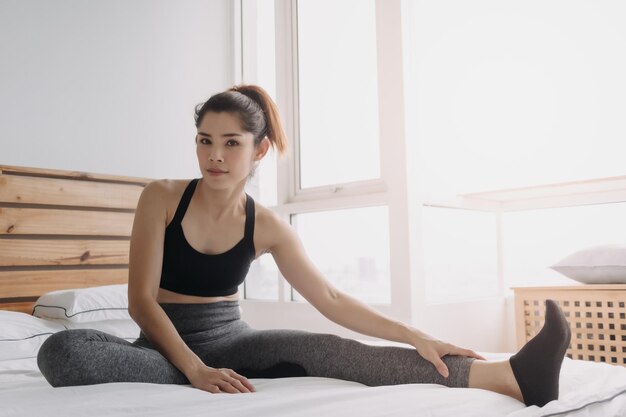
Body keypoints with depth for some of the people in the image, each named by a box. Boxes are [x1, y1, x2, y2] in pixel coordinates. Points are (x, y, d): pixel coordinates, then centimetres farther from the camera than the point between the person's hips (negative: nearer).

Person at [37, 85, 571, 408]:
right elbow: (141, 299, -13)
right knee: (61, 350, -33)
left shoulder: (267, 226, -3)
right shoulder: (162, 197, -9)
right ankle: (244, 383, -35)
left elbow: (331, 299, -3)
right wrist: (196, 369, -27)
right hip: (165, 344, 0)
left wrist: (415, 337, -12)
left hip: (230, 339, 1)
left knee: (326, 349, -28)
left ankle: (512, 376, -38)